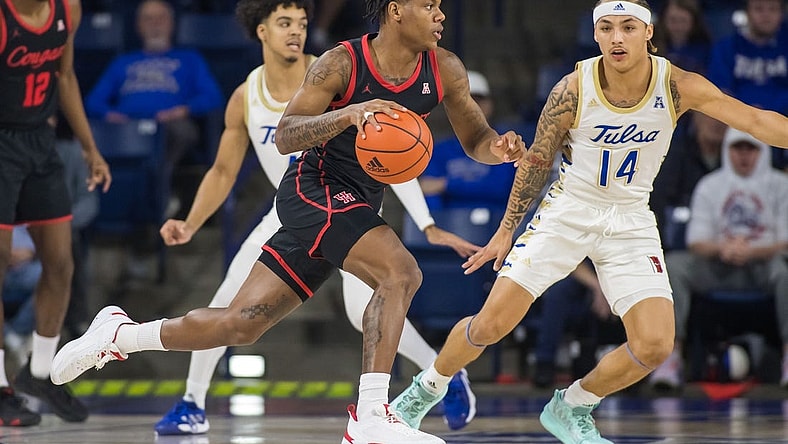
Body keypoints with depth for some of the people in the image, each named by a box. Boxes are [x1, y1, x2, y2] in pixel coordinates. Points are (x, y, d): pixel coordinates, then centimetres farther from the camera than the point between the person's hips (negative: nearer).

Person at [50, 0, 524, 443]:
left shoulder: (444, 69, -1)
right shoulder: (341, 64, -15)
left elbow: (475, 139, 7)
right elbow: (284, 137, -18)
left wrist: (499, 148, -17)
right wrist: (347, 115, -35)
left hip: (359, 205, 6)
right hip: (315, 189, -6)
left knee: (242, 323, 5)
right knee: (401, 272, -28)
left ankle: (121, 335, 22)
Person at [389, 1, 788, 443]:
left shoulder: (678, 87, -15)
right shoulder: (574, 90, -17)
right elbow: (537, 161, -3)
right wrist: (506, 230, 2)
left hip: (631, 220, 2)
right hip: (569, 211, -2)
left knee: (655, 346, -12)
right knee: (491, 324, -8)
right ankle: (426, 389, 20)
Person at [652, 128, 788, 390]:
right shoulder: (709, 186, 14)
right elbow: (696, 242, 5)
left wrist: (751, 251, -20)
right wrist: (722, 248, -17)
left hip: (764, 262, -2)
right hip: (718, 268, 2)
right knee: (673, 264, -25)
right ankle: (672, 356, -31)